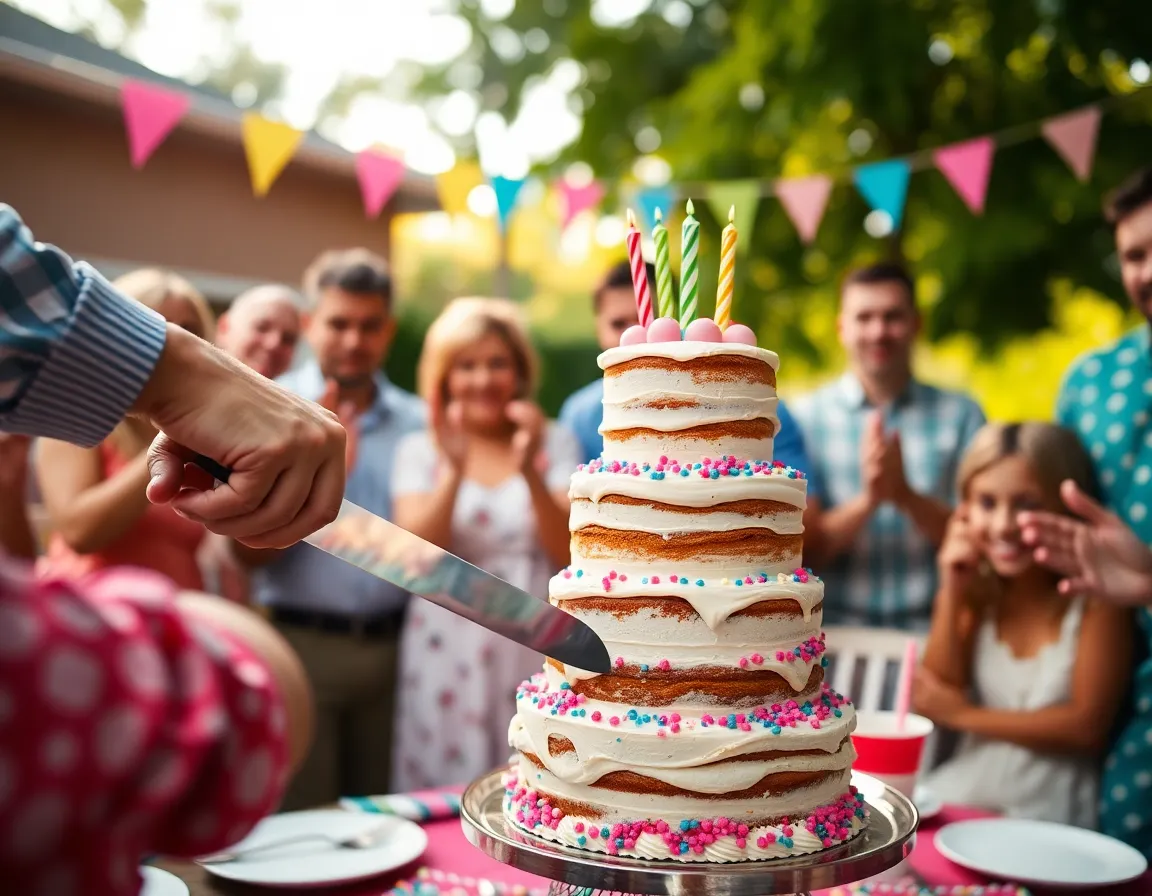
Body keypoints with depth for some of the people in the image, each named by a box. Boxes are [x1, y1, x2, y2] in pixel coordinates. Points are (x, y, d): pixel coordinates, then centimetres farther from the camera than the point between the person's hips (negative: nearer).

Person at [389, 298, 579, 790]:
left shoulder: (556, 442, 5)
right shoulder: (419, 449, 6)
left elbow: (570, 552, -4)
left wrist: (531, 473, -18)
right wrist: (453, 471, -19)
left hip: (538, 651, 0)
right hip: (450, 655, 0)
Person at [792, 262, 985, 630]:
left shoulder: (961, 415, 5)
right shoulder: (804, 417, 2)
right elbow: (802, 549, -1)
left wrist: (904, 494, -14)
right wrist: (867, 499, -18)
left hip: (932, 630, 2)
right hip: (836, 631, -1)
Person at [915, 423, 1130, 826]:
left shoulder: (1096, 593, -13)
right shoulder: (979, 588, 0)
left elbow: (1087, 727, -14)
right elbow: (938, 694, 0)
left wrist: (964, 714, -7)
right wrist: (950, 594, -10)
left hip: (1048, 812, -4)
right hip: (961, 794, 4)